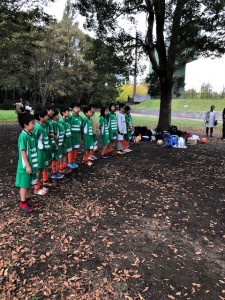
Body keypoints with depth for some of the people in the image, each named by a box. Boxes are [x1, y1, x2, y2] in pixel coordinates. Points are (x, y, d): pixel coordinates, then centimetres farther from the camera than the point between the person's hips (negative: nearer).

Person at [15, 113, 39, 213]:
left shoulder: (31, 134, 5)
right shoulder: (23, 136, -21)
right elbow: (23, 152, -21)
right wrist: (27, 166, -19)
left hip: (31, 164, 8)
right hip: (25, 165, -8)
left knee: (29, 184, 18)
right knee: (24, 185, 5)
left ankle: (28, 200, 32)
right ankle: (22, 204, 18)